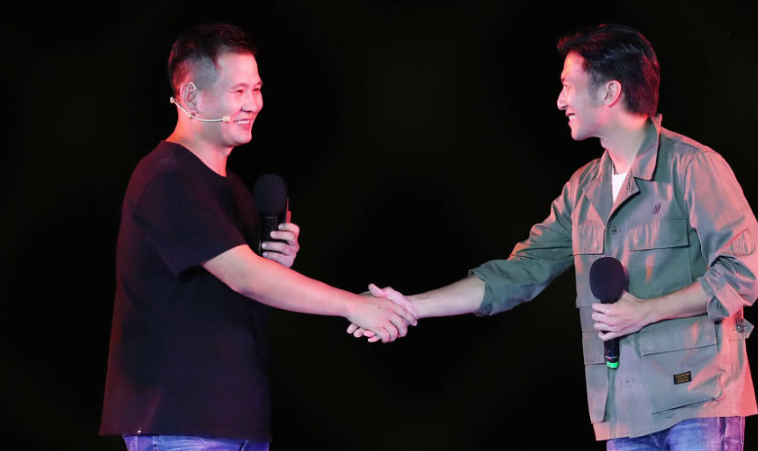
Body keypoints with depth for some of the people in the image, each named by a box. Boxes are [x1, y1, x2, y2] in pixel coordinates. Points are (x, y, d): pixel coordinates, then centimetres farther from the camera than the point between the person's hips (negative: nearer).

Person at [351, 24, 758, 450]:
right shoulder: (583, 190, 15)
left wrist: (646, 311, -14)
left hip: (698, 401, -6)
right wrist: (412, 307, 8)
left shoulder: (691, 166, -7)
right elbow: (516, 275, 14)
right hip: (627, 412, 6)